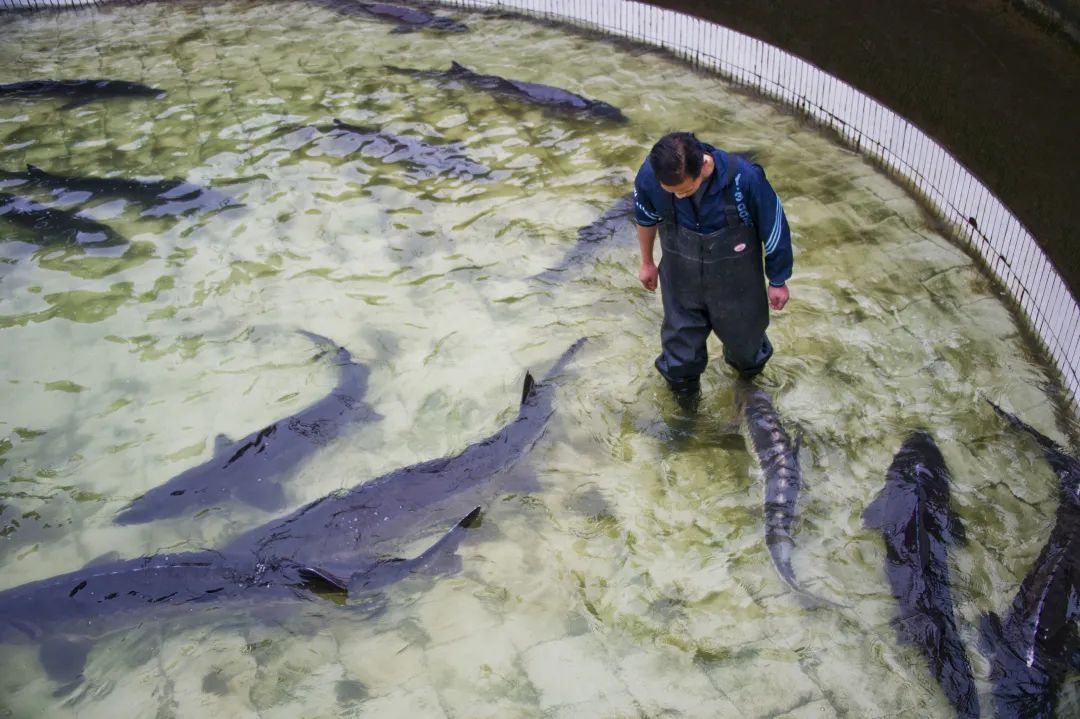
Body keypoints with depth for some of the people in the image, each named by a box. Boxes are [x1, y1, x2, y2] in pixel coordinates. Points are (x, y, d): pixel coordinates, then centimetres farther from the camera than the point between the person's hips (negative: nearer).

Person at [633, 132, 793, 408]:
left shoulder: (745, 178, -37)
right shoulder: (649, 176, -29)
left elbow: (774, 227, -18)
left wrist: (777, 281, -4)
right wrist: (647, 262, 12)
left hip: (736, 278, -1)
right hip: (681, 278, 1)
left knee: (743, 331, 24)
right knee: (681, 335, 18)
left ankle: (749, 362, 61)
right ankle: (682, 383, 51)